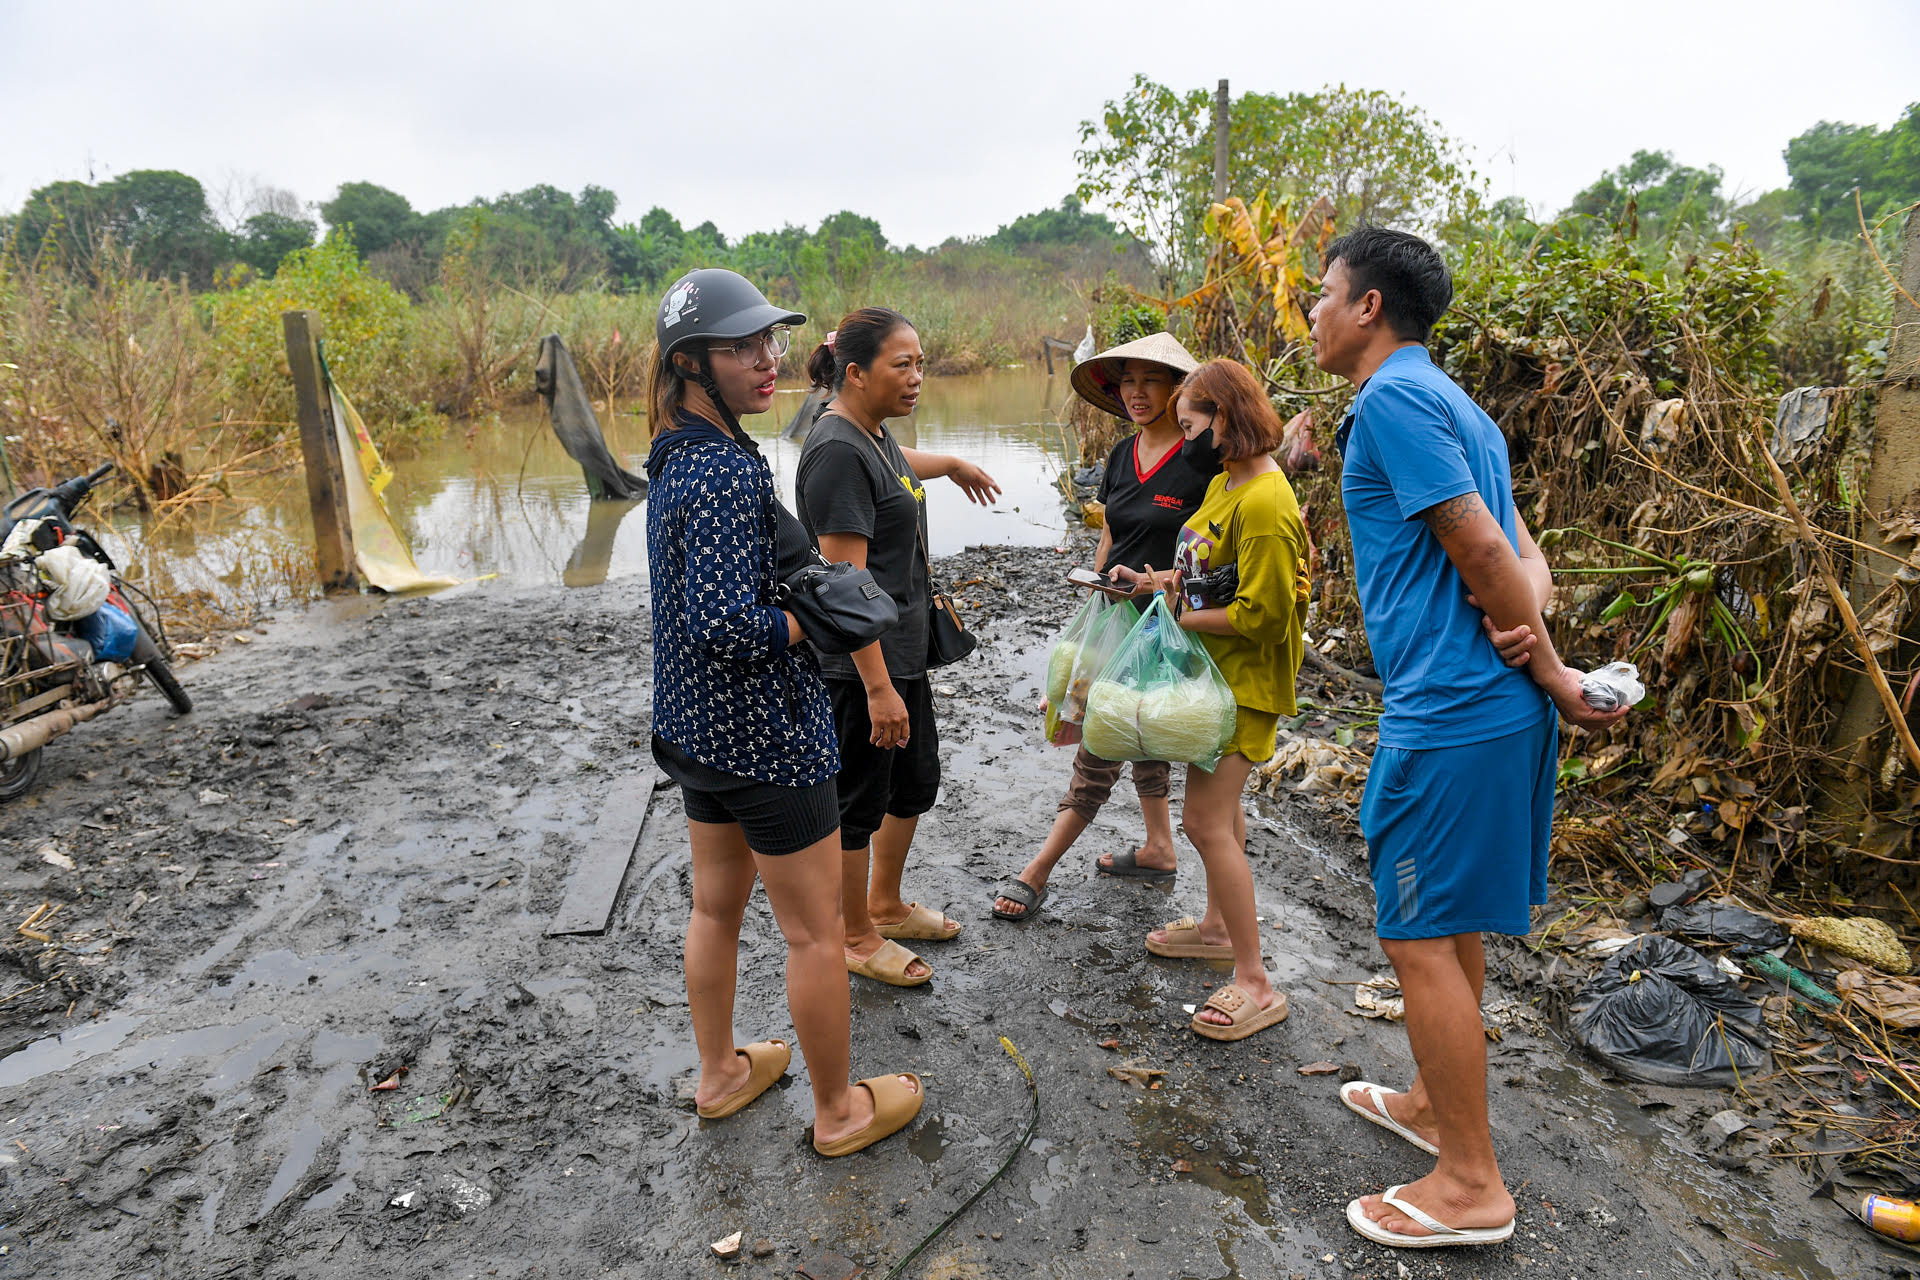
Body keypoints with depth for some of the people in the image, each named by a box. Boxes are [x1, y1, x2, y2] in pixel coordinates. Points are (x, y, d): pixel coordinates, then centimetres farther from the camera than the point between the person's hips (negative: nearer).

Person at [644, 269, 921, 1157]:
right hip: (764, 733, -10)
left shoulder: (678, 456, 6)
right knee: (815, 930, 7)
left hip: (694, 723, 10)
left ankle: (719, 1073, 42)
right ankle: (839, 1111, 26)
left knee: (716, 904, 23)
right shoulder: (728, 470, -25)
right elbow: (725, 626, -31)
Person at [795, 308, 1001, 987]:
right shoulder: (837, 452, -22)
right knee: (859, 802, 7)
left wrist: (954, 464, 51)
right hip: (861, 663, -10)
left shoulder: (872, 430, 8)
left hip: (905, 650, 10)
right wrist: (878, 688, -26)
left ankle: (886, 905, 42)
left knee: (916, 782, 22)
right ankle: (858, 938, 26)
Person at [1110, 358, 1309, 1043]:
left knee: (1205, 820, -10)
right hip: (1216, 672, 11)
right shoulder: (1225, 481, 8)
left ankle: (1255, 984, 1)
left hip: (1245, 680, -11)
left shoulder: (1265, 505, -23)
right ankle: (1219, 926, 42)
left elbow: (1262, 613, -25)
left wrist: (1180, 618, -15)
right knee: (1220, 804, 23)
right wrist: (1156, 581, 4)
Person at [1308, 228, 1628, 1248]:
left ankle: (1471, 1186, 14)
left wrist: (1551, 672, -7)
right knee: (1452, 923, 21)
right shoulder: (1453, 405, 19)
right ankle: (1432, 1103, 38)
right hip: (1492, 703, 10)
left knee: (1420, 938, 1)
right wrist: (1528, 619, -6)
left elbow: (1482, 547, -17)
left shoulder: (1391, 398, -13)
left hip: (1450, 710, -10)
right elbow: (1521, 555, 14)